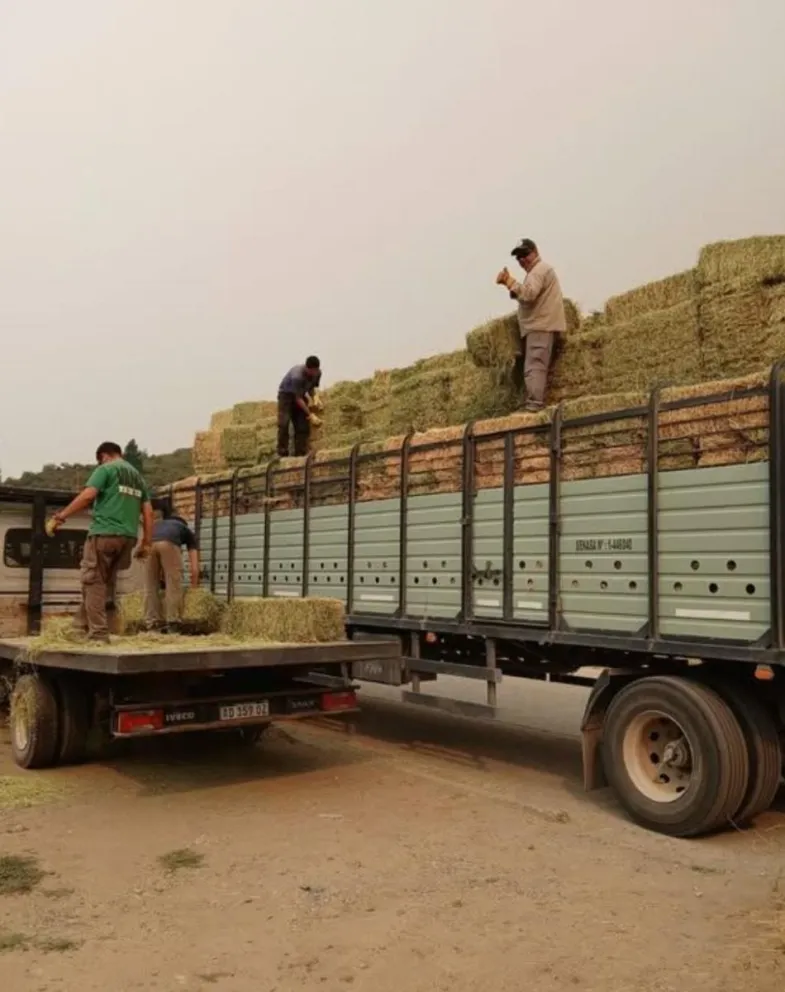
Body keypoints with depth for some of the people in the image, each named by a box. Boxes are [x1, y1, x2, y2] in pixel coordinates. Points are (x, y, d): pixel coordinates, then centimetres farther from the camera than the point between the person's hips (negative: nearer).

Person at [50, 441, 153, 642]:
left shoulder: (106, 469, 2)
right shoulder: (138, 476, 21)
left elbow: (87, 496, -13)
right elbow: (148, 513, 15)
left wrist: (62, 516, -8)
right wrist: (146, 543, 15)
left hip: (105, 533, -7)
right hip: (128, 537, 7)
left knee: (93, 582, -1)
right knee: (107, 582, 16)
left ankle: (99, 633, -5)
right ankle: (82, 624, 24)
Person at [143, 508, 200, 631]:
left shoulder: (157, 524, 46)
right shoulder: (188, 532, 36)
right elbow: (194, 567, 29)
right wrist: (194, 587, 40)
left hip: (150, 543, 3)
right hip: (169, 543, -3)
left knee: (150, 586, 13)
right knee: (174, 586, 6)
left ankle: (153, 623, 13)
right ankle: (173, 623, 5)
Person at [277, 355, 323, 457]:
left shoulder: (317, 373, -17)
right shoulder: (297, 376, -37)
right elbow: (298, 399, -29)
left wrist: (315, 397, -18)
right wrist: (310, 415, -26)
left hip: (300, 394, 6)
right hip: (286, 394, -6)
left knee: (303, 425, -4)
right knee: (284, 424, -20)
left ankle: (301, 454, -2)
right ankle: (282, 454, -18)